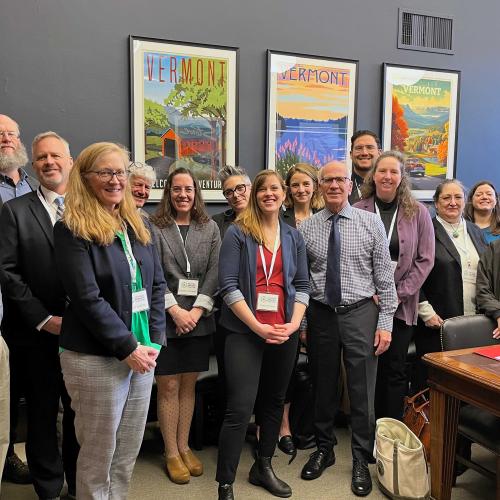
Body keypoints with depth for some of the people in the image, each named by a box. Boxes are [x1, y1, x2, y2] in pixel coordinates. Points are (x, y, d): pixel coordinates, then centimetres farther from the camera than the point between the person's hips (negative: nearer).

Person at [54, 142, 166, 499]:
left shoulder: (137, 226, 9)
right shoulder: (71, 230, -10)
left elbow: (157, 285, 9)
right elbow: (88, 299, -16)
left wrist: (153, 341, -1)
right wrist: (128, 348, -16)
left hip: (142, 352, 6)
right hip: (97, 358, -6)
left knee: (129, 451, 17)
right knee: (98, 454, 10)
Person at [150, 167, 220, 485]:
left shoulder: (210, 228, 7)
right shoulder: (155, 227, -1)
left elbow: (214, 273, 1)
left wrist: (197, 310, -9)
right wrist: (175, 310, -14)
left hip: (198, 319, 3)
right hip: (165, 318, -2)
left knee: (189, 385, 11)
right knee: (169, 386, 4)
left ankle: (184, 447, 25)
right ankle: (172, 453, 17)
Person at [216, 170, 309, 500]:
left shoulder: (293, 237, 11)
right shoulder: (237, 233, -3)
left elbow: (302, 285, 9)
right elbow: (228, 285, -10)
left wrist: (293, 324, -6)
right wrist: (257, 326, -16)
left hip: (285, 333, 5)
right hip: (246, 332, -5)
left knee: (275, 402, 15)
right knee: (240, 410, -7)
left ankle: (263, 467, 32)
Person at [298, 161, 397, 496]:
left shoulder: (371, 223, -2)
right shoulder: (306, 228, 2)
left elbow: (385, 276, -2)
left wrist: (386, 322, -6)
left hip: (360, 314, -1)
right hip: (321, 314, 2)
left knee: (362, 391, 4)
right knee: (323, 387, 15)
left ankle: (361, 461, 24)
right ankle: (324, 450, 35)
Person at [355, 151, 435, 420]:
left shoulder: (418, 213, 2)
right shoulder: (358, 211, -1)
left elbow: (425, 260, 0)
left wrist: (399, 294, -7)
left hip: (401, 305, 0)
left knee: (395, 370, 5)